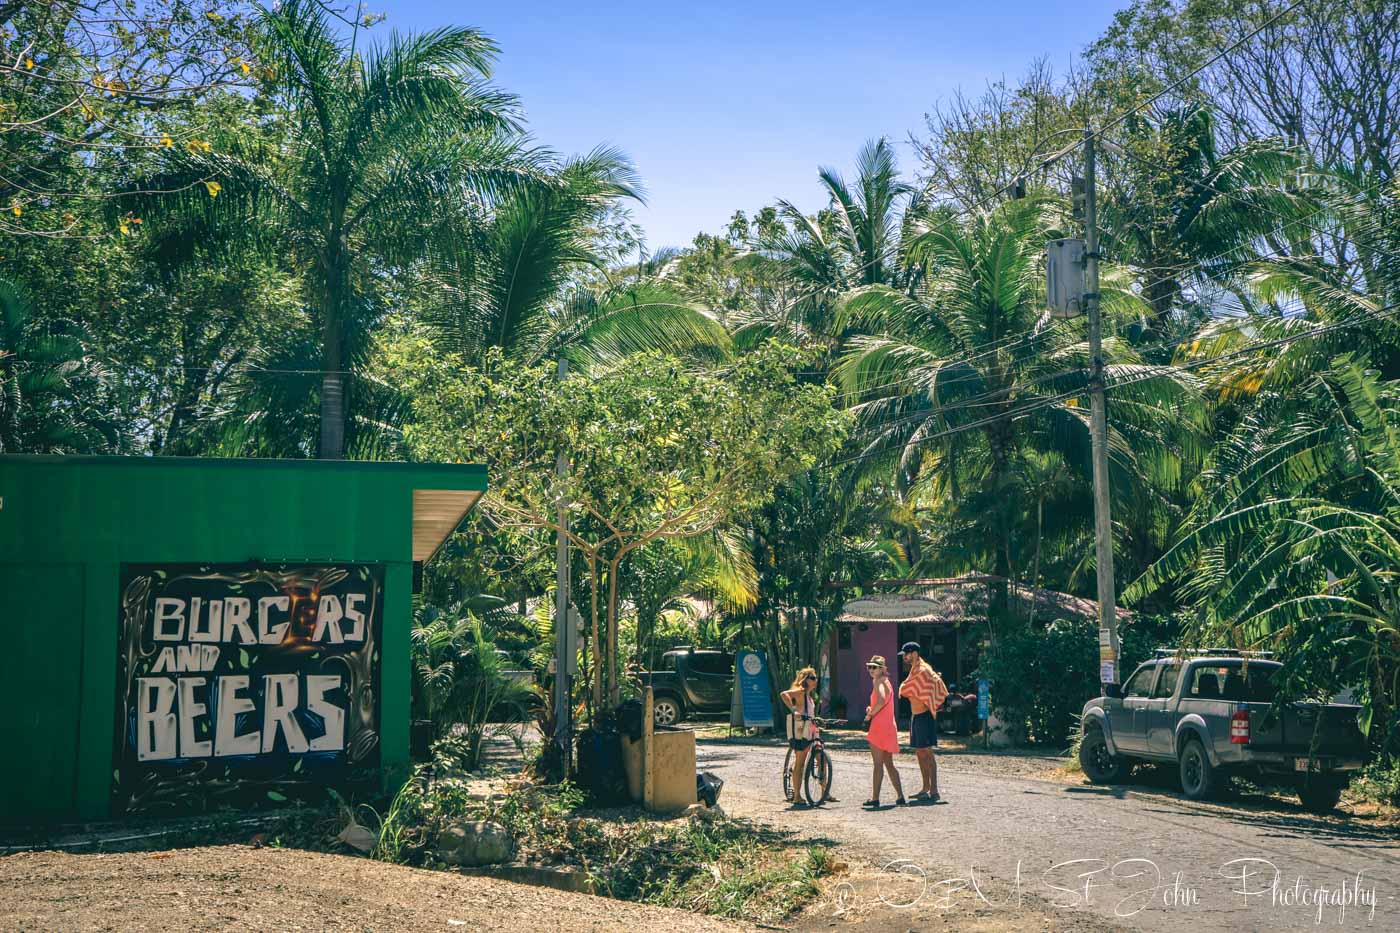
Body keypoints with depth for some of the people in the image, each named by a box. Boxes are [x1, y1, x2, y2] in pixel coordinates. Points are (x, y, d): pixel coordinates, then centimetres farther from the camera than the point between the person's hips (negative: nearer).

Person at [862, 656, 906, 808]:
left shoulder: (878, 681, -11)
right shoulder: (886, 681, 18)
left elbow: (881, 701, -28)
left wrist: (870, 715, -16)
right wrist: (871, 709, 10)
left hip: (879, 726, -9)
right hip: (889, 726, 9)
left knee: (878, 764, -5)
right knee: (889, 764, 12)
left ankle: (875, 798, -3)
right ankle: (900, 797, 11)